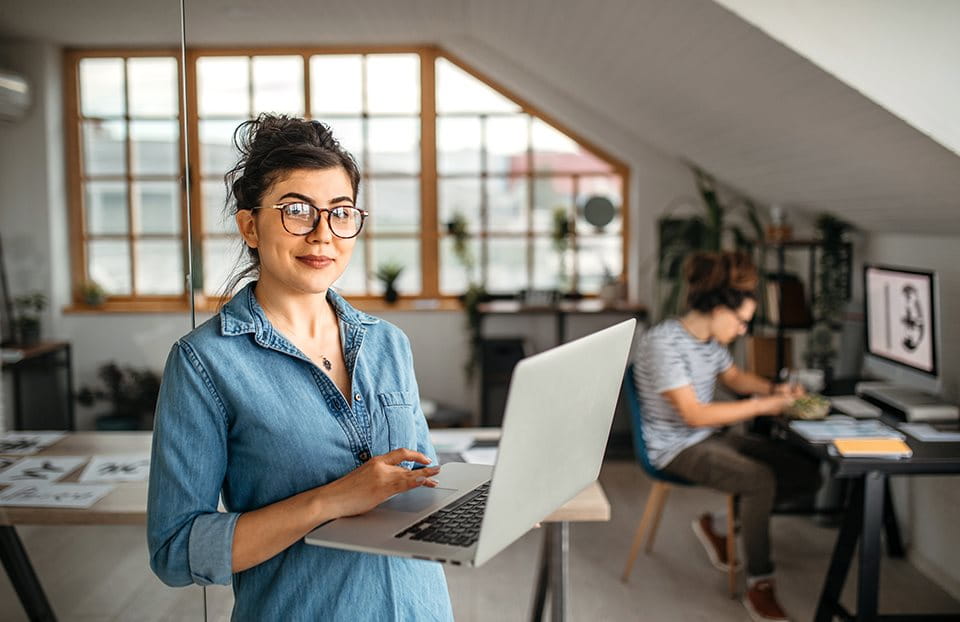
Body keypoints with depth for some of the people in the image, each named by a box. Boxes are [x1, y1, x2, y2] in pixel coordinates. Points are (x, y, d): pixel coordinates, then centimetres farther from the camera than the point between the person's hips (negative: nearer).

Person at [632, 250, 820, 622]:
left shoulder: (710, 339, 5)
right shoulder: (662, 342, -21)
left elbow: (735, 377, 23)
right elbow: (693, 414, -24)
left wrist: (774, 389, 3)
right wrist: (760, 406, -20)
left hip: (714, 436, 9)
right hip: (678, 447, -9)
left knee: (807, 474, -1)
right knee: (761, 479, -30)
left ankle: (717, 526, 9)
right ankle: (759, 586, -13)